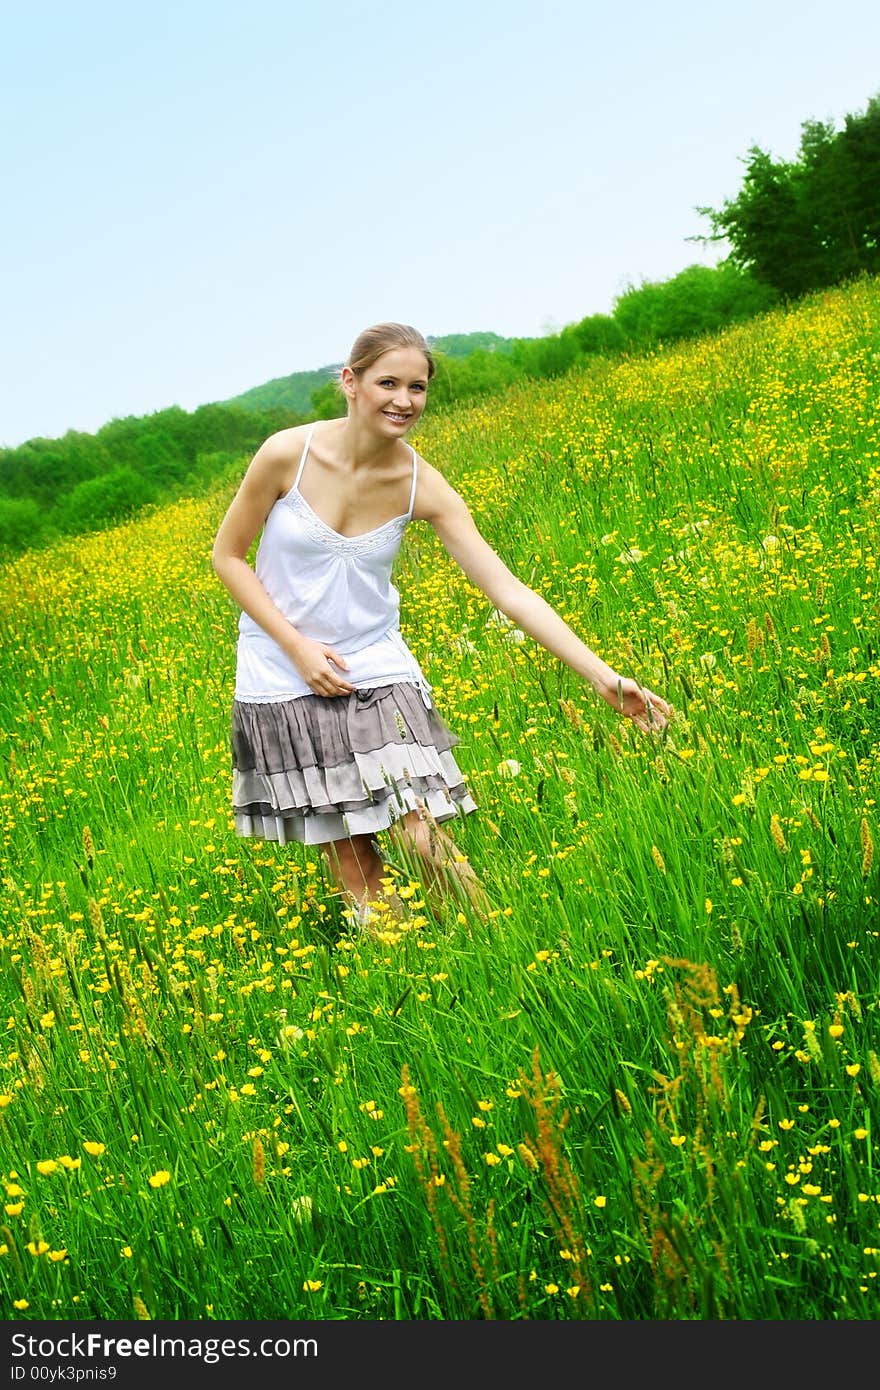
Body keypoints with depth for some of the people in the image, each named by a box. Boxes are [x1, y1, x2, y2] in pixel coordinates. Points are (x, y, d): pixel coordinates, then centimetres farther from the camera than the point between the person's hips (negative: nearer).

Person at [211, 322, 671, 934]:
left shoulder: (424, 487, -13)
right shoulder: (287, 453, -17)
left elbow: (509, 590, -15)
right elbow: (227, 557, -5)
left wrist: (603, 676, -21)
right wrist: (298, 646, -14)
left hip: (377, 673, 1)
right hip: (284, 677, -1)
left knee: (425, 842, -11)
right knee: (352, 862, 2)